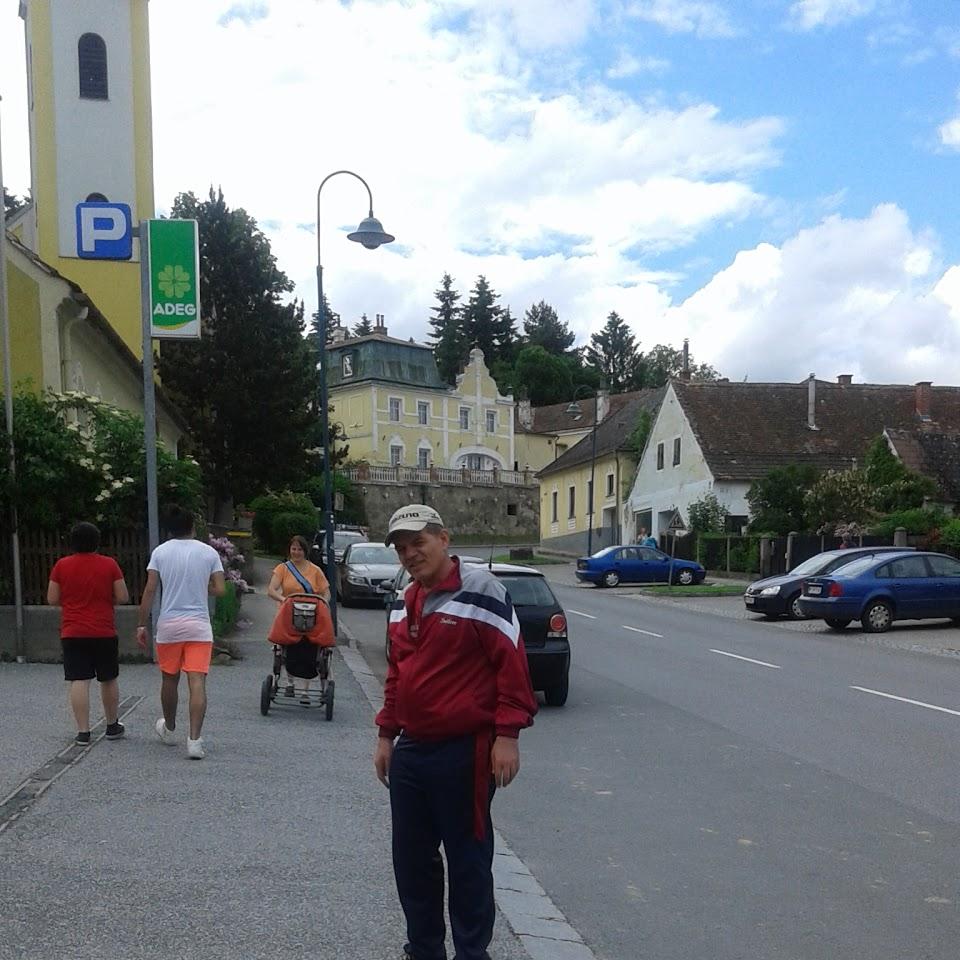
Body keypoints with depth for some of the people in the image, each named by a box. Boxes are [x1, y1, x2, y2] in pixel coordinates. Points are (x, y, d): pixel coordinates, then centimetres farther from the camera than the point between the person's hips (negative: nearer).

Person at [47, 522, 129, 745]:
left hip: (72, 634, 0)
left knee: (79, 681, -1)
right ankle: (112, 726, 24)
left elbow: (52, 599, 2)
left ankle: (83, 731, -4)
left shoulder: (62, 565, -1)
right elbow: (123, 597, -4)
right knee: (109, 680, 13)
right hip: (104, 632, 0)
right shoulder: (110, 564, -3)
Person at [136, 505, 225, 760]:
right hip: (199, 626, -1)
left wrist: (141, 625, 2)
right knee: (197, 682, -4)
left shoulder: (160, 551, 0)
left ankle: (169, 729, 38)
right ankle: (194, 740, -13)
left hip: (169, 625, 1)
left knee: (169, 679, 18)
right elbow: (220, 590, -1)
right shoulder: (209, 552, 1)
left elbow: (149, 590, -3)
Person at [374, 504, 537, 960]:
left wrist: (507, 735, -17)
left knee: (468, 860, 4)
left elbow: (512, 664, -15)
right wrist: (386, 735, 18)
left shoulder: (479, 589, -12)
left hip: (464, 752, -8)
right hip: (410, 752, 8)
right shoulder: (404, 603, 12)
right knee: (411, 858, 16)